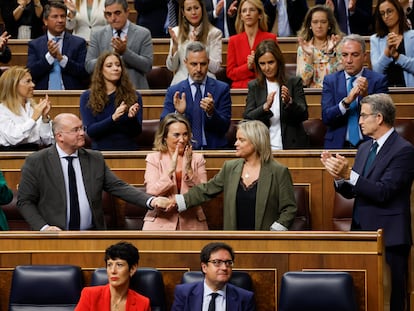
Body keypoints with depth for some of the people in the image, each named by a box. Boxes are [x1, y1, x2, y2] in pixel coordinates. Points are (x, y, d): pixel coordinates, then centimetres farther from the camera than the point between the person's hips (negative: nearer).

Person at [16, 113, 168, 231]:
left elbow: (118, 187, 9)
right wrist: (43, 227, -11)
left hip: (91, 235, 4)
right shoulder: (35, 162, 2)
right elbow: (25, 201, 4)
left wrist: (150, 201, -6)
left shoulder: (95, 159, 12)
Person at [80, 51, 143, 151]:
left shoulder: (134, 95, 7)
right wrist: (112, 119, -17)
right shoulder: (87, 97, 6)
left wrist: (132, 117, -17)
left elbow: (137, 132, 4)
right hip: (101, 151, 0)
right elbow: (90, 131, -3)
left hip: (129, 150, 1)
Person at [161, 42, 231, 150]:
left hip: (214, 148, 0)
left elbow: (224, 127, 3)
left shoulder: (222, 89, 8)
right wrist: (178, 113, -14)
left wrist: (211, 112, -16)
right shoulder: (173, 92, 9)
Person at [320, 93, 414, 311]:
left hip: (388, 236, -7)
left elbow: (383, 192, -20)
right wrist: (339, 175, -6)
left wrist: (348, 174, -25)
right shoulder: (365, 148, 14)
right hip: (362, 232, 7)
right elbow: (351, 192, 14)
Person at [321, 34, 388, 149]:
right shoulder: (330, 80, 7)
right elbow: (326, 117, -3)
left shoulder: (378, 80, 3)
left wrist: (366, 96, -19)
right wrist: (346, 101, -20)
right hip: (338, 145, 1)